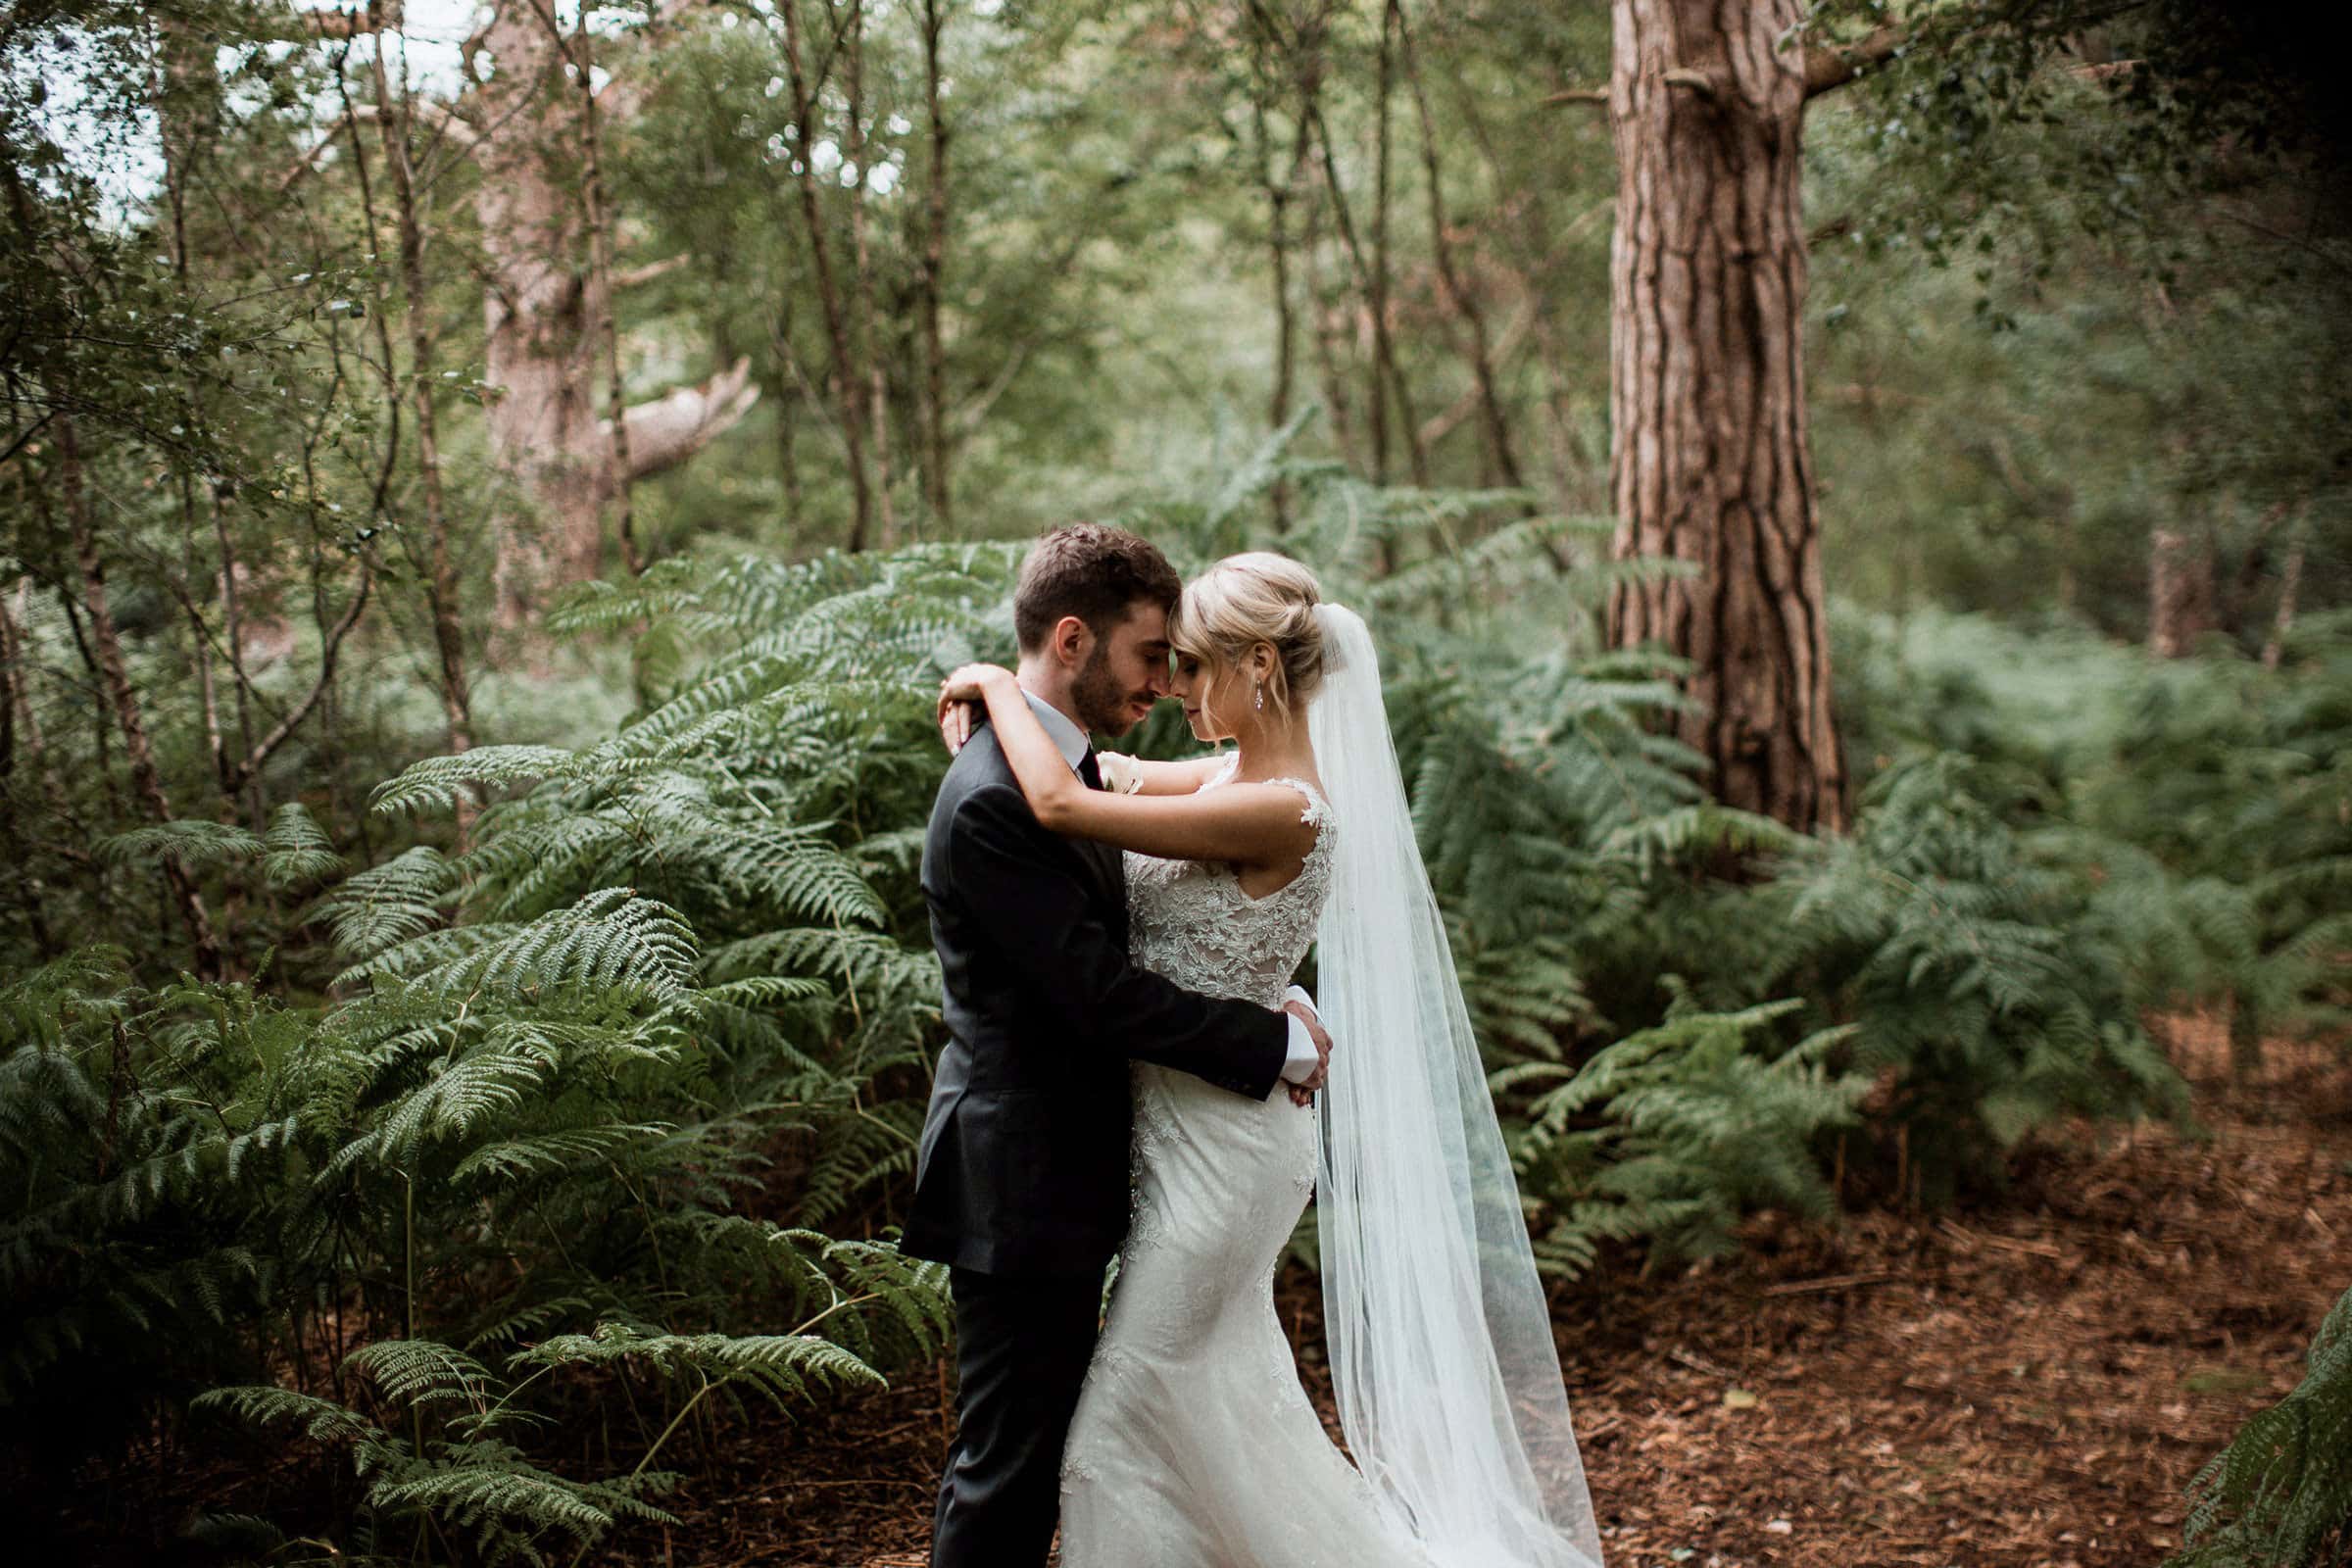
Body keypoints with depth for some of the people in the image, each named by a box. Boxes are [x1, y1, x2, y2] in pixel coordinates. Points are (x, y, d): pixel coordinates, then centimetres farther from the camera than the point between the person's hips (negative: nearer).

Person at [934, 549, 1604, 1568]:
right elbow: (1109, 776, 20)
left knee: (1125, 1424, 4)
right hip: (1198, 1130, 9)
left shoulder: (1280, 812, -24)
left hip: (1220, 1145, -9)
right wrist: (996, 714, 1)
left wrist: (996, 681, -13)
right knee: (1230, 1403, 22)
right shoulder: (1238, 775, 4)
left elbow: (1062, 805, -29)